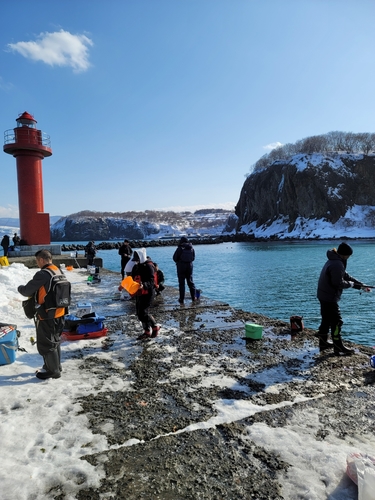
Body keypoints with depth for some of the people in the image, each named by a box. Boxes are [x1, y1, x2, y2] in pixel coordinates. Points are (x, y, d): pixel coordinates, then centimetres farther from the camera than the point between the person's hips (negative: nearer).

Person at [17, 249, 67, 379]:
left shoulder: (43, 274, -22)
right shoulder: (59, 271, 5)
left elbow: (27, 291, -13)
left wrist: (20, 288, 7)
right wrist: (35, 292, 10)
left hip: (47, 316, -8)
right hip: (59, 313, 9)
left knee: (45, 344, 6)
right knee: (54, 341, 21)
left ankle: (53, 371, 16)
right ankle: (56, 366, 33)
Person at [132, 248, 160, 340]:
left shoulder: (148, 266, -14)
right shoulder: (136, 267, 12)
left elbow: (151, 281, -21)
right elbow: (133, 279, 18)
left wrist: (143, 285, -39)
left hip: (147, 293, -9)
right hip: (138, 293, 9)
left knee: (143, 313, -11)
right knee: (139, 313, 11)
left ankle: (155, 327, 10)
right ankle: (147, 332, 24)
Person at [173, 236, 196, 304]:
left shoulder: (180, 248, -13)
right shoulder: (191, 248, 1)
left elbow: (174, 258, -8)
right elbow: (193, 258, 8)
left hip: (181, 266, -4)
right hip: (189, 266, 4)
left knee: (181, 283, 1)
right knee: (190, 281, 14)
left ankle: (181, 299, 3)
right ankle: (193, 297, 16)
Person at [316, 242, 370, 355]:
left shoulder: (333, 261, 14)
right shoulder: (337, 264, -21)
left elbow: (346, 276, 17)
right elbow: (338, 283, -24)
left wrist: (361, 285, 12)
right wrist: (351, 284, -5)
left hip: (324, 296, 11)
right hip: (329, 298, -11)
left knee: (326, 320, 19)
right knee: (336, 321, -3)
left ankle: (323, 343, 29)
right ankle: (338, 347, 5)